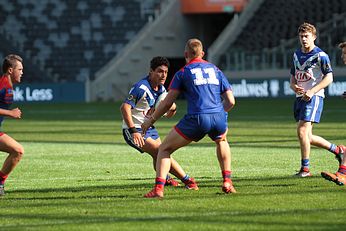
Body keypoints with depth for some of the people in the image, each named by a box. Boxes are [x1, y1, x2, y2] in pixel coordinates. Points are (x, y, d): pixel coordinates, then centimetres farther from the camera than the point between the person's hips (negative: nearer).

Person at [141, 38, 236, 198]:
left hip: (196, 118, -4)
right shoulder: (215, 70, 21)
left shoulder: (183, 73, 11)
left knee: (164, 149, 11)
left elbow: (168, 102, 7)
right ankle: (227, 181, 26)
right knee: (221, 141, 39)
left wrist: (151, 120, 19)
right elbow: (230, 101, 17)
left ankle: (158, 188, -6)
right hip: (218, 118, 4)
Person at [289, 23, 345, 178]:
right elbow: (293, 77, 22)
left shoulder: (320, 55, -7)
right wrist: (295, 87, -1)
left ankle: (305, 168, -11)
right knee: (307, 137, 8)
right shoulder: (296, 55, 16)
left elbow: (329, 78, -12)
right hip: (299, 97, 8)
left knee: (302, 131, -18)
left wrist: (312, 91, -20)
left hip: (314, 97, -8)